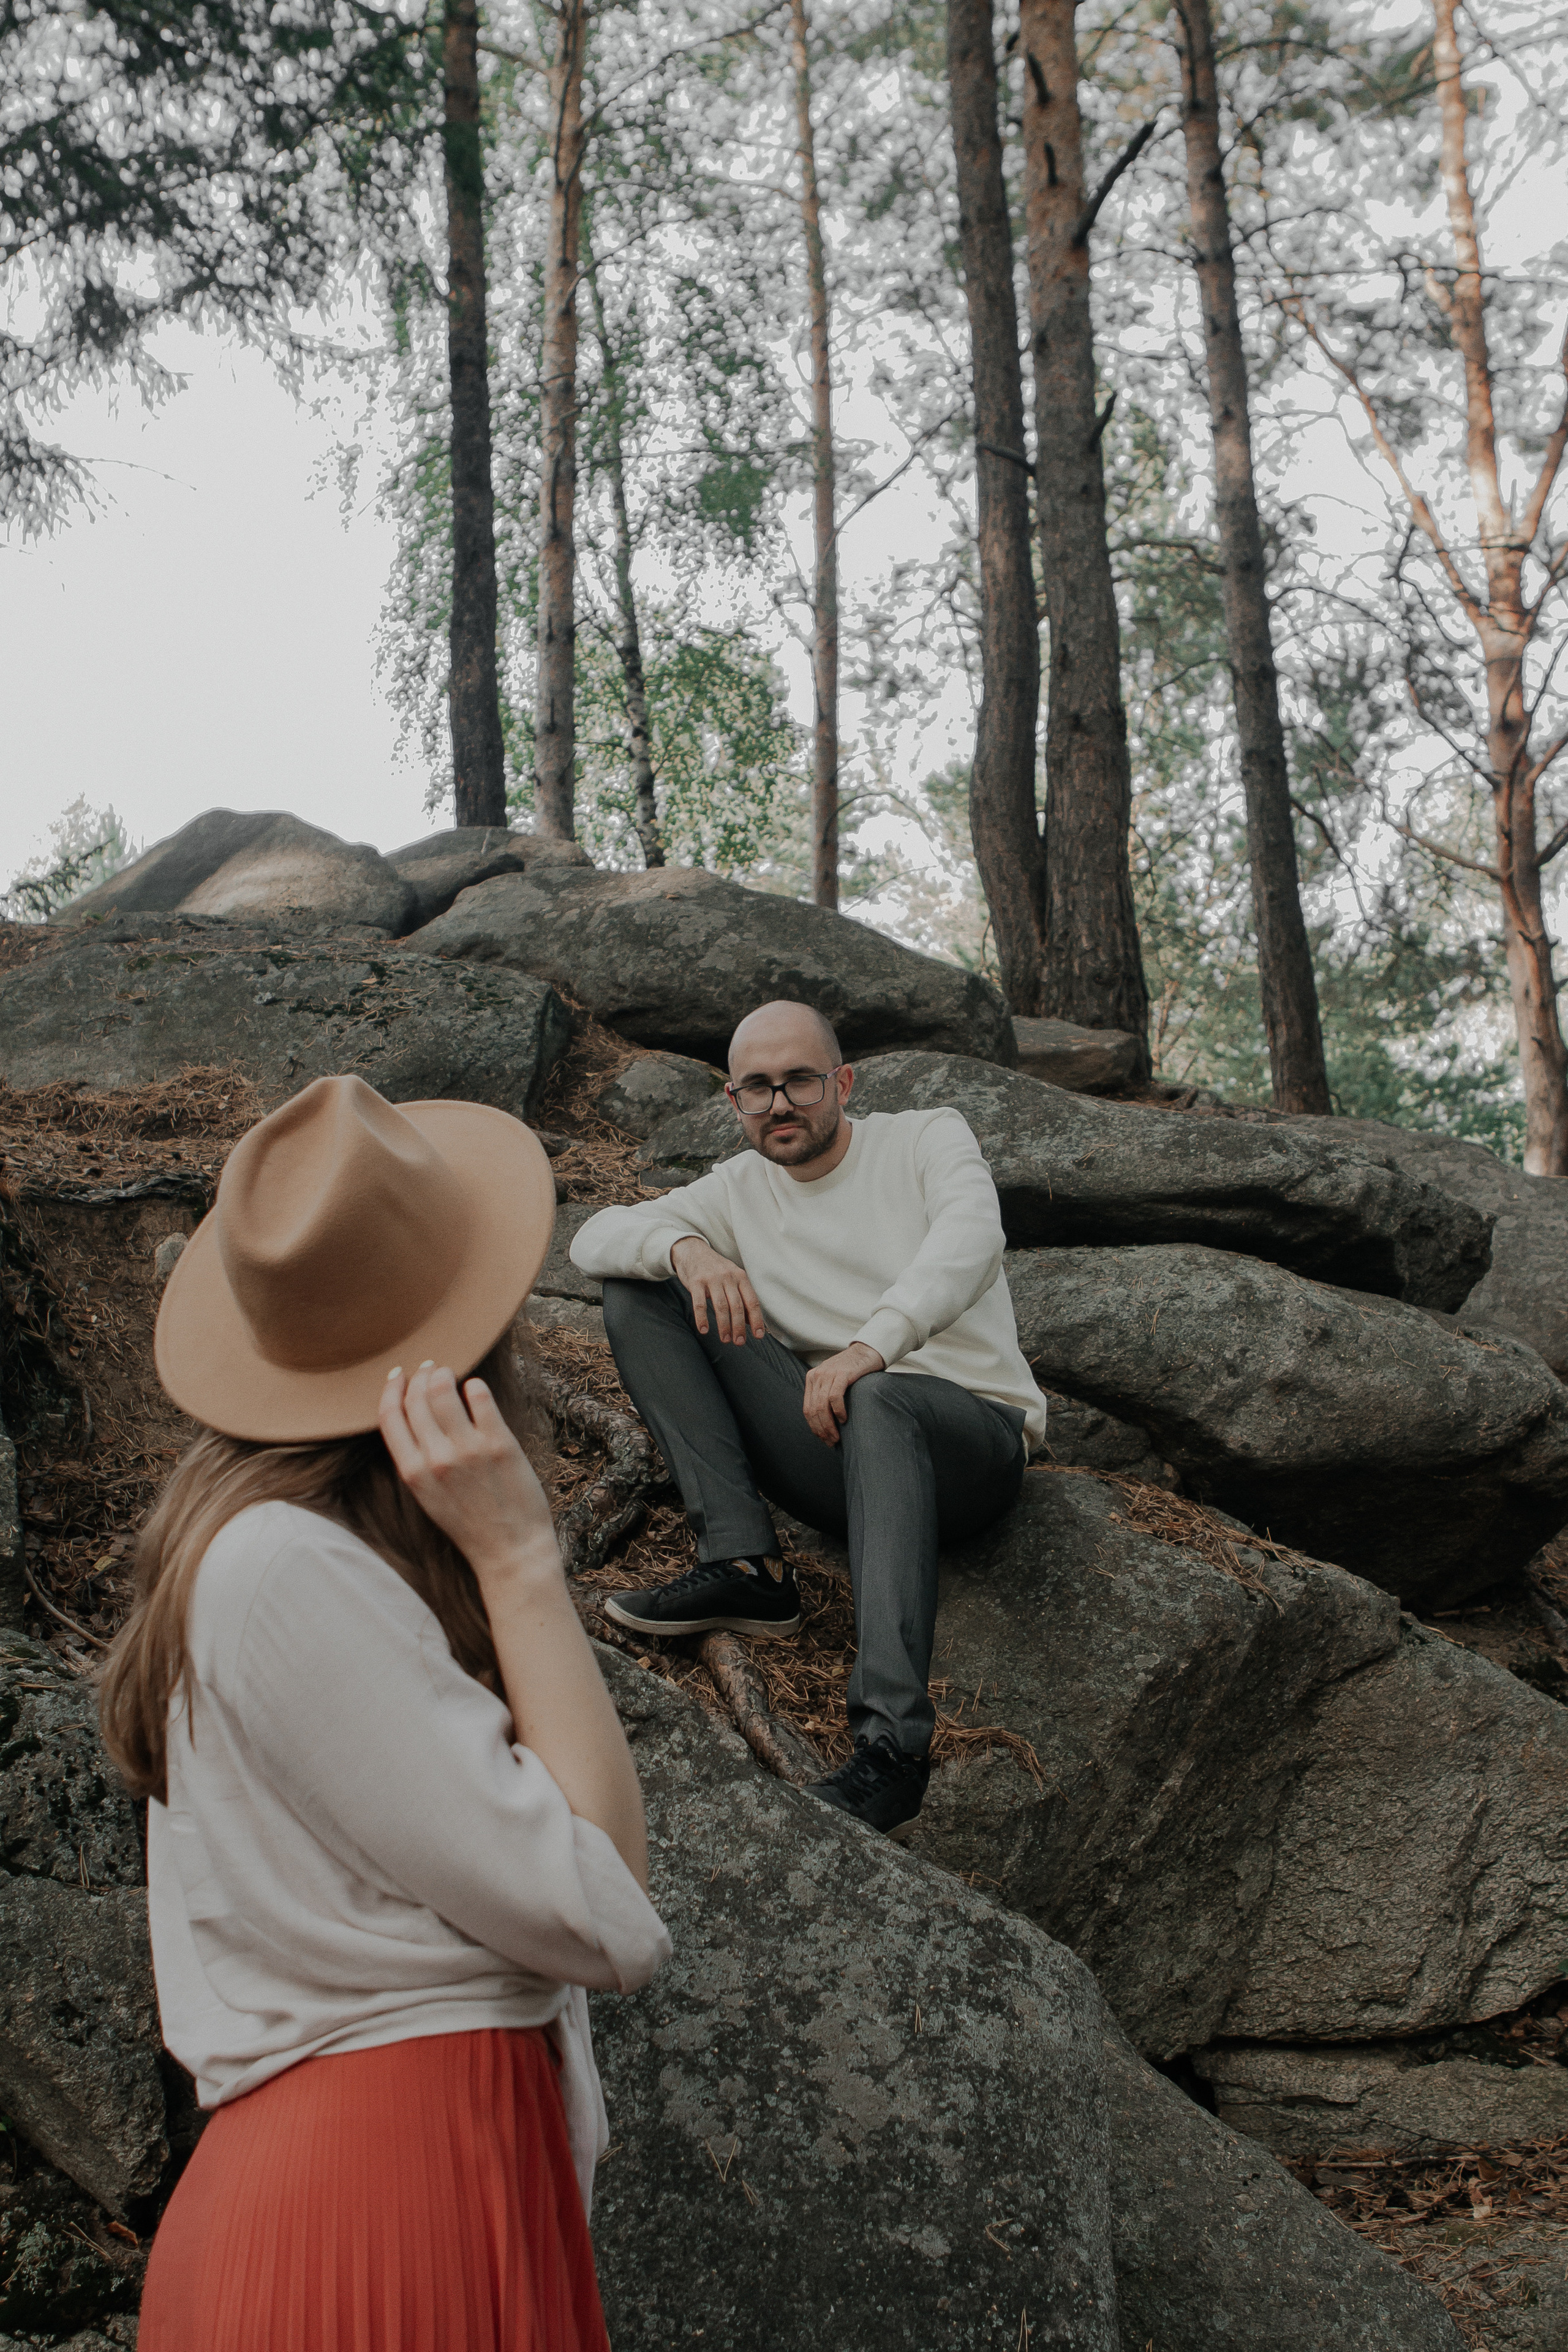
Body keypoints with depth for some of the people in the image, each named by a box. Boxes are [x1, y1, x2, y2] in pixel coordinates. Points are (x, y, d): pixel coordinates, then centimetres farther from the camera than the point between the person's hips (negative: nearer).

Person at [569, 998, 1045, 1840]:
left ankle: (892, 1740, -50)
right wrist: (685, 1248, -18)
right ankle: (743, 1562, -21)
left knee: (879, 1403, -42)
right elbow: (595, 1237, 5)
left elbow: (972, 1239, -20)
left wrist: (872, 1345, -37)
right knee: (638, 1288, -5)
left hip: (973, 1438, -4)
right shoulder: (741, 1189, 14)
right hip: (836, 1451, 5)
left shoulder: (928, 1139, 2)